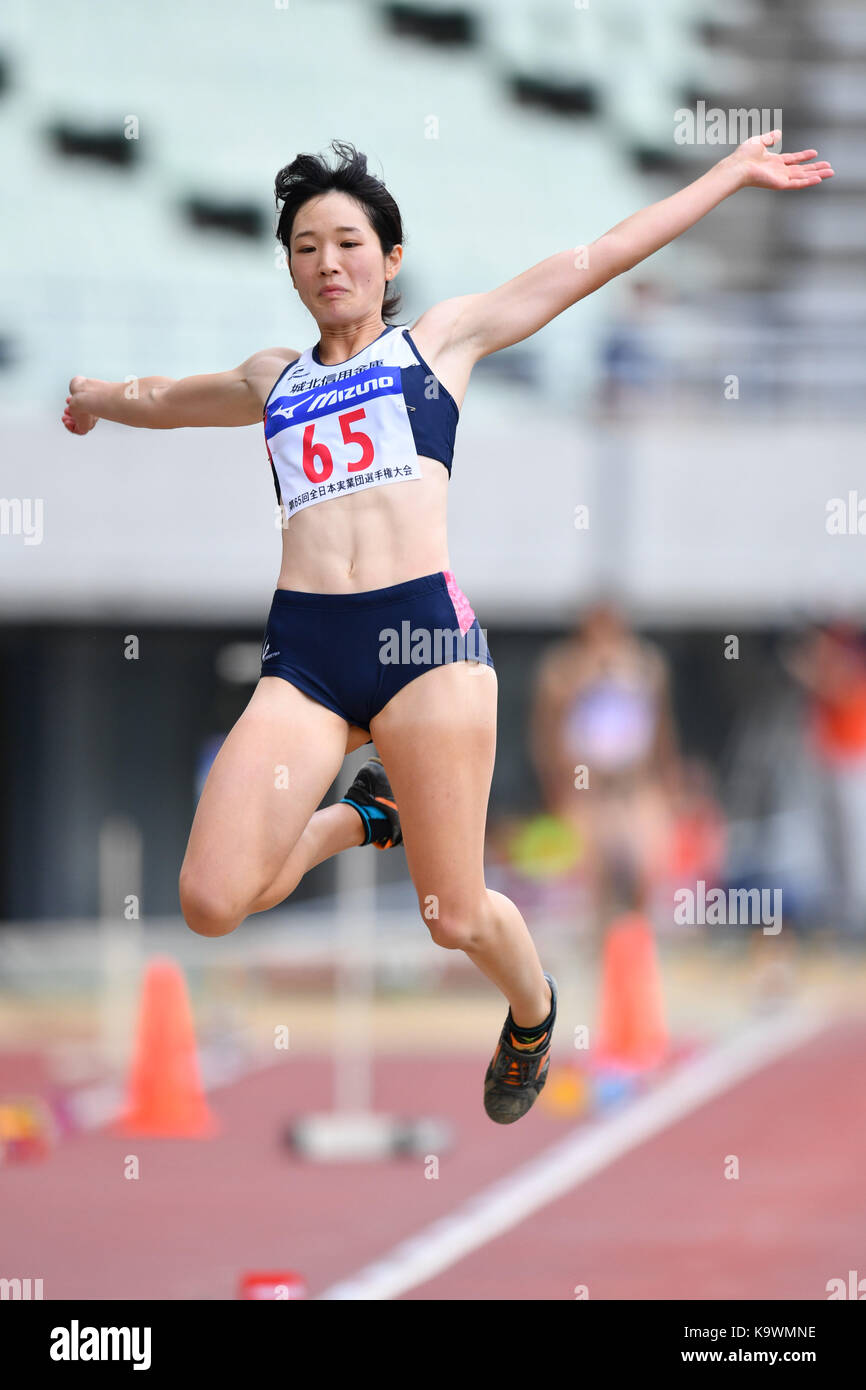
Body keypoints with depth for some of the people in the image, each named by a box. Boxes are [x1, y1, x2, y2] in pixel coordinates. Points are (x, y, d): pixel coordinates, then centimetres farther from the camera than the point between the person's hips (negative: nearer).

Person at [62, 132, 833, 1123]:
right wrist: (95, 398, 62)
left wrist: (733, 174, 17)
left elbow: (596, 260, 16)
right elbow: (169, 398, 46)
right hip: (302, 650, 3)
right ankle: (362, 816, 18)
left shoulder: (440, 340, 14)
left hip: (424, 630, -3)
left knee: (455, 920, -4)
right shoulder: (273, 381, 23)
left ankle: (534, 1012, 33)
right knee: (212, 903, -14)